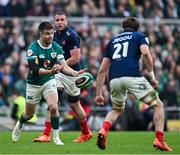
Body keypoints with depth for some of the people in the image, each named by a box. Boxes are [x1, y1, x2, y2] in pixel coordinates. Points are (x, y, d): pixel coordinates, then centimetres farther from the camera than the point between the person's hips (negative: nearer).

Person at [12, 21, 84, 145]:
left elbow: (63, 66, -15)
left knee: (53, 107, -22)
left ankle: (56, 137, -7)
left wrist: (74, 73, -36)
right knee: (29, 114, 12)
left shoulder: (56, 47, -9)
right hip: (34, 84, -1)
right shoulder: (32, 48, -21)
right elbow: (34, 69, -30)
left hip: (49, 81, 2)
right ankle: (19, 125, 48)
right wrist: (50, 71, -46)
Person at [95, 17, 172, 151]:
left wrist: (99, 93, 28)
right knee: (158, 105, 12)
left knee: (117, 110, 29)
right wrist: (152, 76, 0)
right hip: (133, 77, -4)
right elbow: (145, 53, -7)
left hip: (114, 80, 4)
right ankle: (159, 140, -3)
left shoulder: (113, 41, 29)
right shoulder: (140, 37, 17)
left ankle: (103, 131, 1)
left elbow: (102, 70, 25)